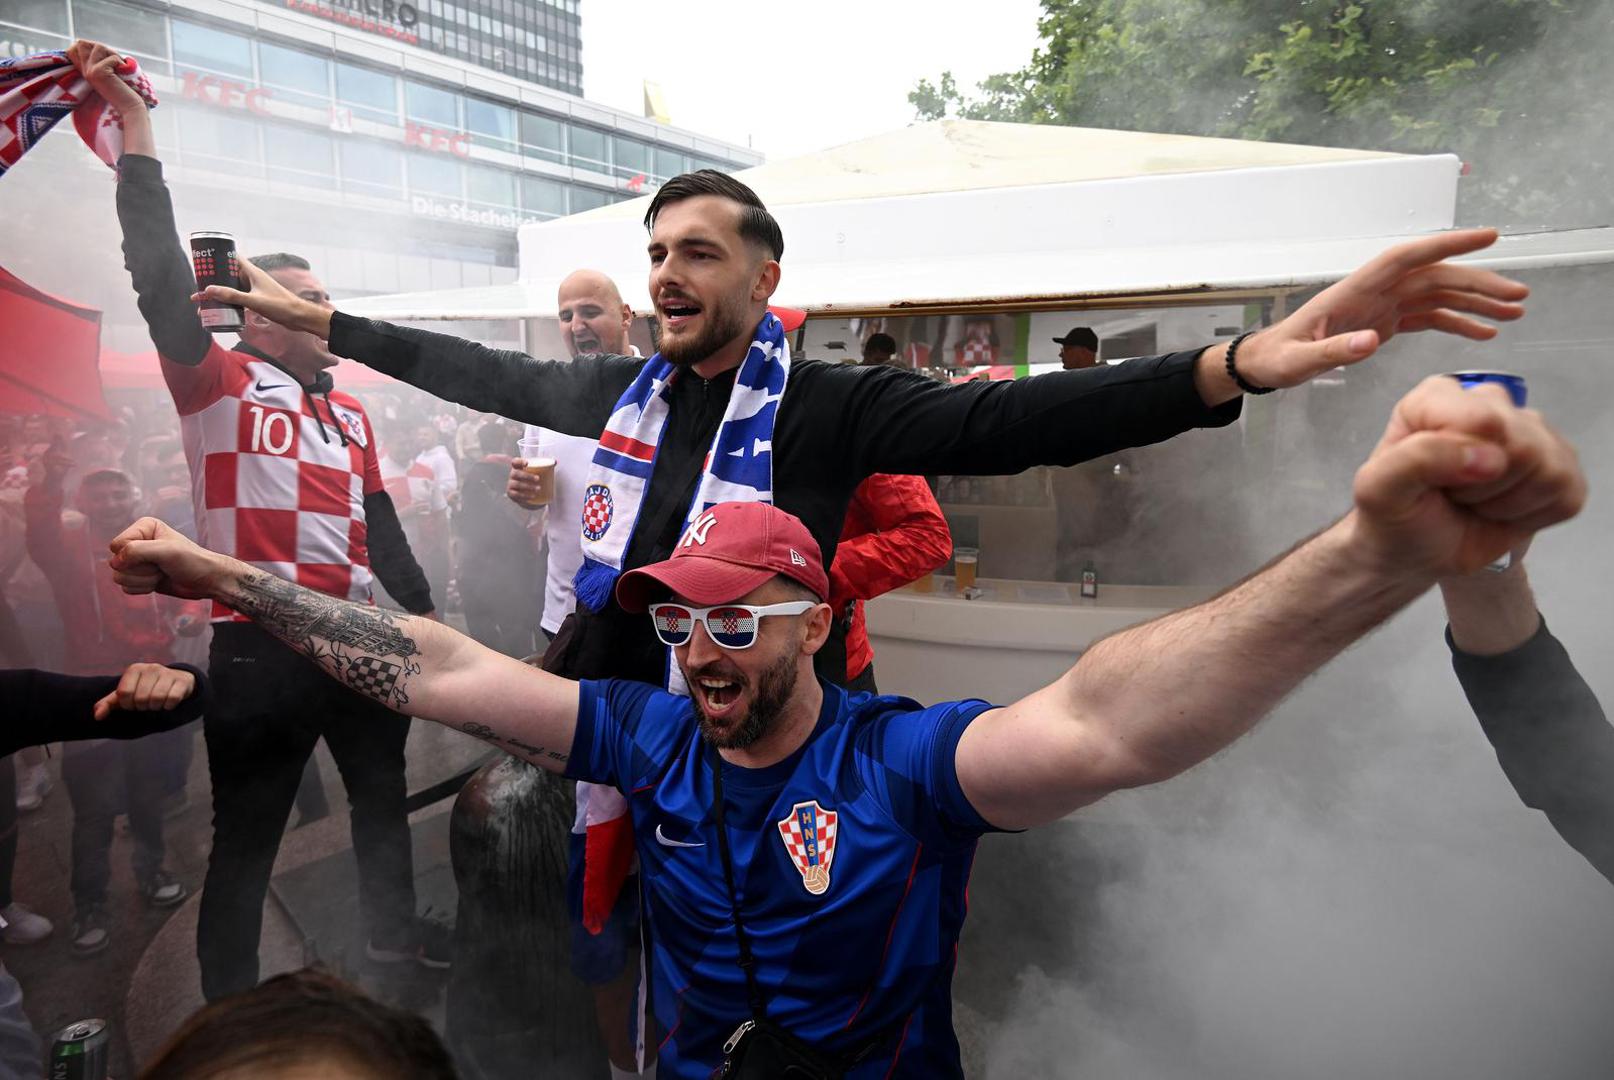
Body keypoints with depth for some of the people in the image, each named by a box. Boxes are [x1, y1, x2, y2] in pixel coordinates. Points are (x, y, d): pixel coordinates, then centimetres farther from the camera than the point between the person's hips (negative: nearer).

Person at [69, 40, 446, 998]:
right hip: (260, 648, -6)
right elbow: (162, 276, -16)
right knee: (248, 833, 5)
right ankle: (231, 1007, 24)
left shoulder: (352, 414, 13)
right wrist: (137, 130, -17)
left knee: (384, 790, 22)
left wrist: (425, 613, 16)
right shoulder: (218, 384, -4)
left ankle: (394, 930, 45)